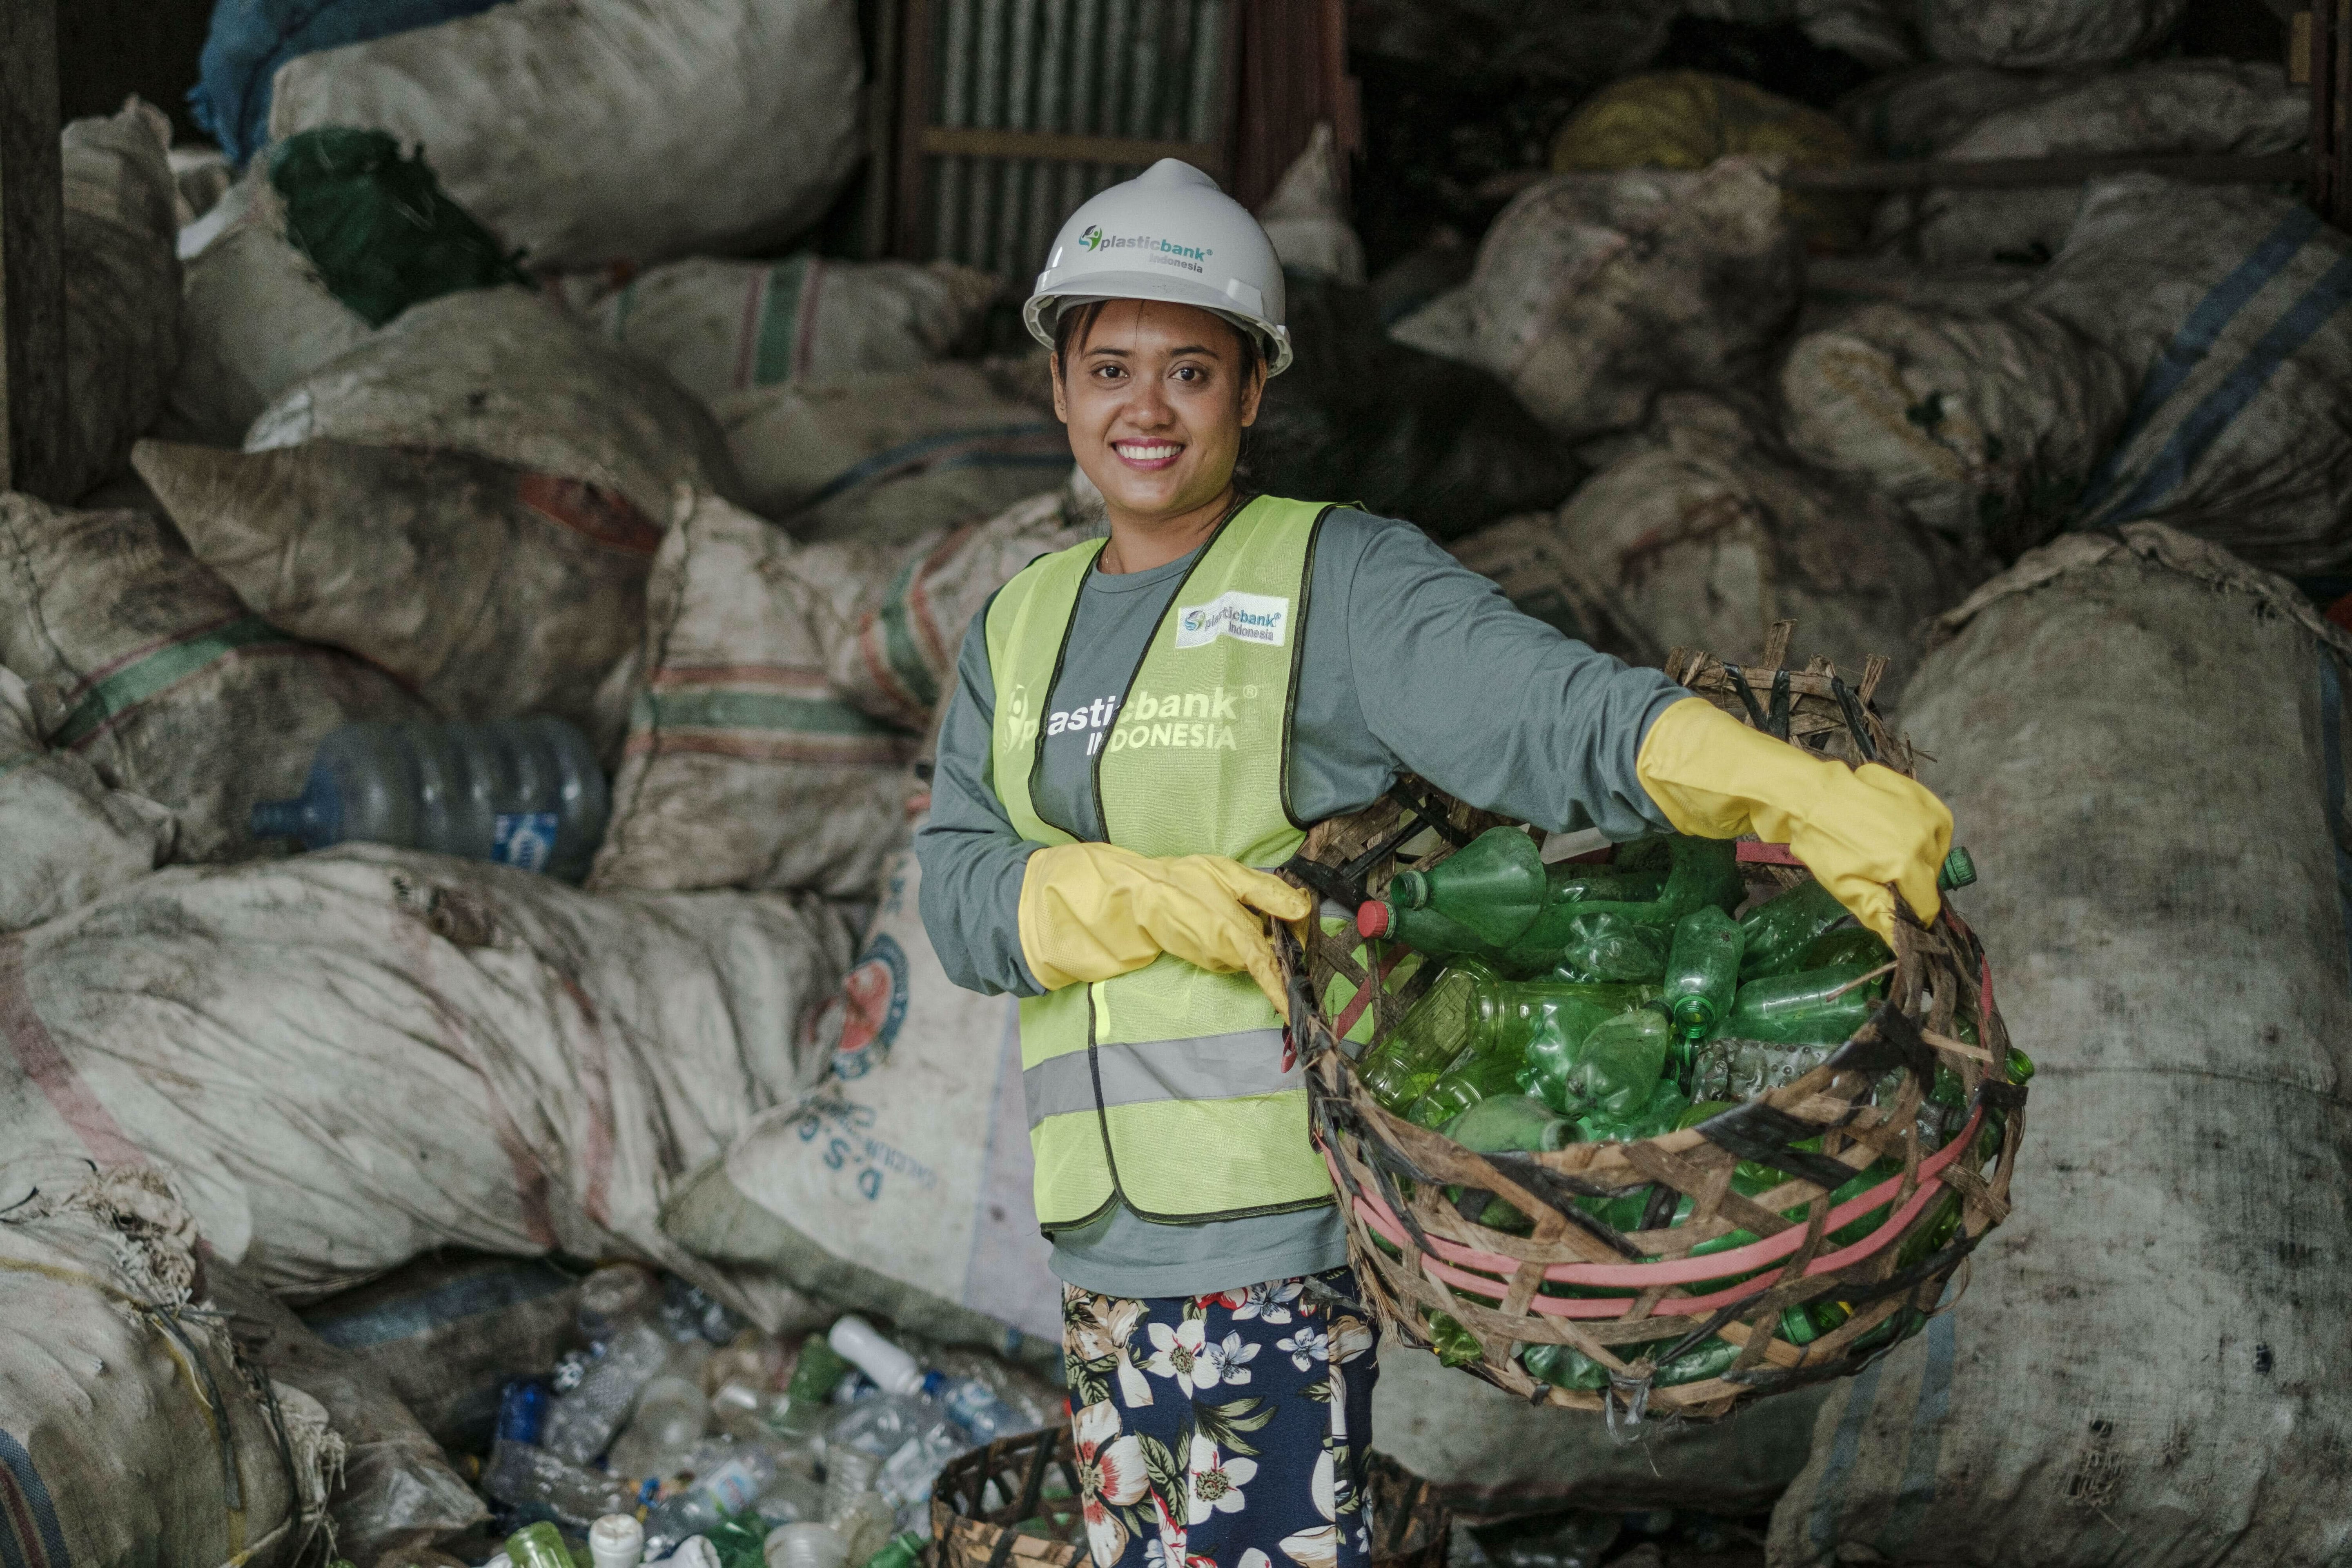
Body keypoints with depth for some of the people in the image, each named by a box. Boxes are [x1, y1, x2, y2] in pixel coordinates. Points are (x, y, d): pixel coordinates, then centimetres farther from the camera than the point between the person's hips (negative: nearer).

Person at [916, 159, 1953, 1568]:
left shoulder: (1336, 582, -4)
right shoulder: (1020, 634, 15)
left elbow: (1553, 713, -20)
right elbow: (962, 894, 3)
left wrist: (1806, 796, -36)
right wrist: (1149, 897, -16)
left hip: (1280, 1207, -6)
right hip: (1109, 1235, 6)